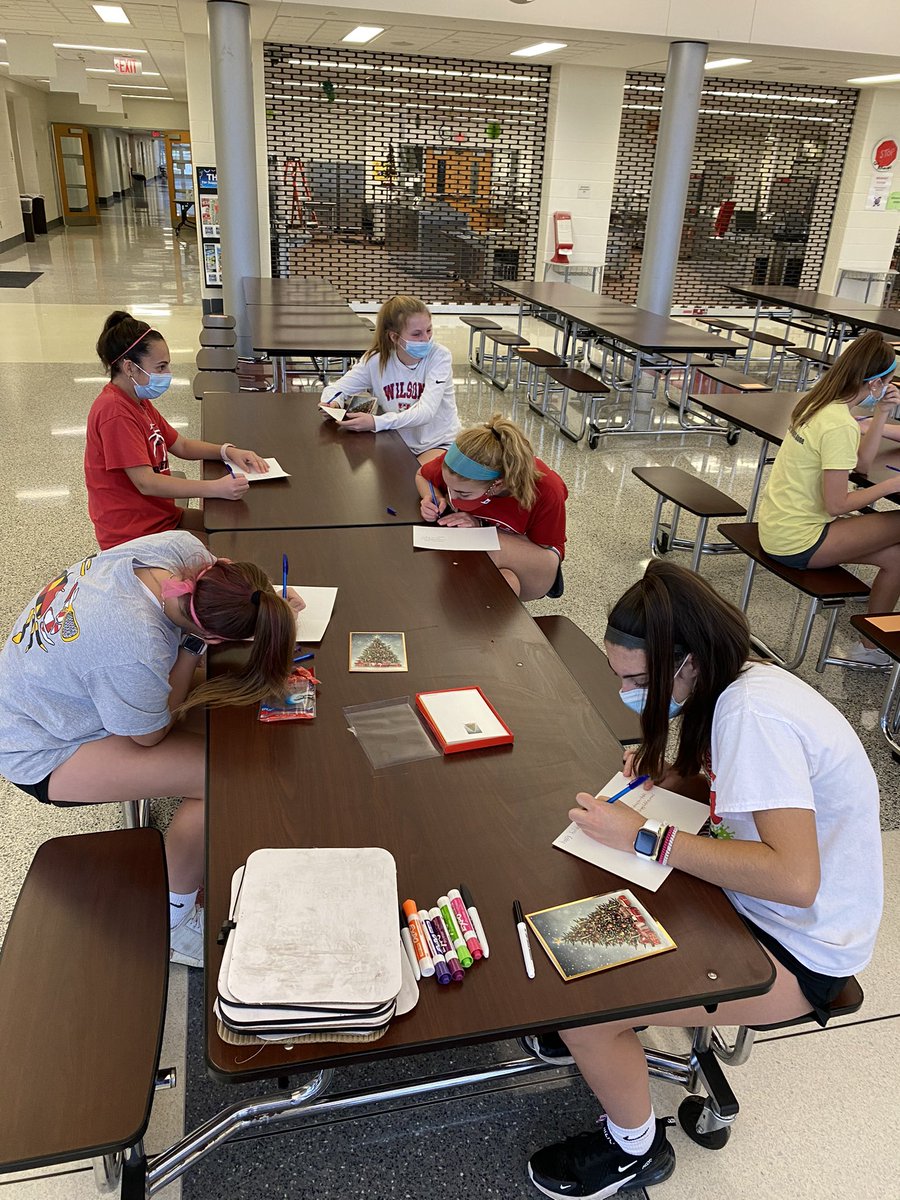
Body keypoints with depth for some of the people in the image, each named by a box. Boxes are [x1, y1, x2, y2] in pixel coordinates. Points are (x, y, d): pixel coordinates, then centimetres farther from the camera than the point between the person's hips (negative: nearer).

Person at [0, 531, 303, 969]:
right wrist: (194, 646, -25)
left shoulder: (178, 546, -22)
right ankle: (178, 923, 2)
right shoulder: (136, 654, -41)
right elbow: (150, 735, -20)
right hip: (40, 753, -8)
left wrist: (275, 610, -16)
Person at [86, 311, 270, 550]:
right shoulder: (114, 412, -21)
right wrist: (215, 488, -34)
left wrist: (228, 452, -2)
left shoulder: (138, 402, 11)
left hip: (161, 516, 10)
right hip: (135, 537, -10)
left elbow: (181, 446, 16)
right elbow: (146, 483, -27)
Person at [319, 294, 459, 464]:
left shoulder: (439, 356, -16)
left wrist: (376, 422, -40)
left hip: (439, 443, -4)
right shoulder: (376, 360, -7)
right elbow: (336, 389, 1)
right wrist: (333, 403, -25)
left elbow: (425, 412, -27)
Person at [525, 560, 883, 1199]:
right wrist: (675, 774, -3)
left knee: (584, 1011, -17)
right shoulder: (746, 680, -4)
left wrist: (645, 836, -30)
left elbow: (794, 878, -35)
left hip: (801, 951, -9)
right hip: (755, 892, 9)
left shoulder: (754, 712, -30)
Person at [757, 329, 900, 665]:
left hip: (777, 527, 9)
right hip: (797, 542, -9)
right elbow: (836, 504, -20)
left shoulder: (817, 401, 4)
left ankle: (870, 647, 24)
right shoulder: (840, 426, -23)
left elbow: (860, 463, 11)